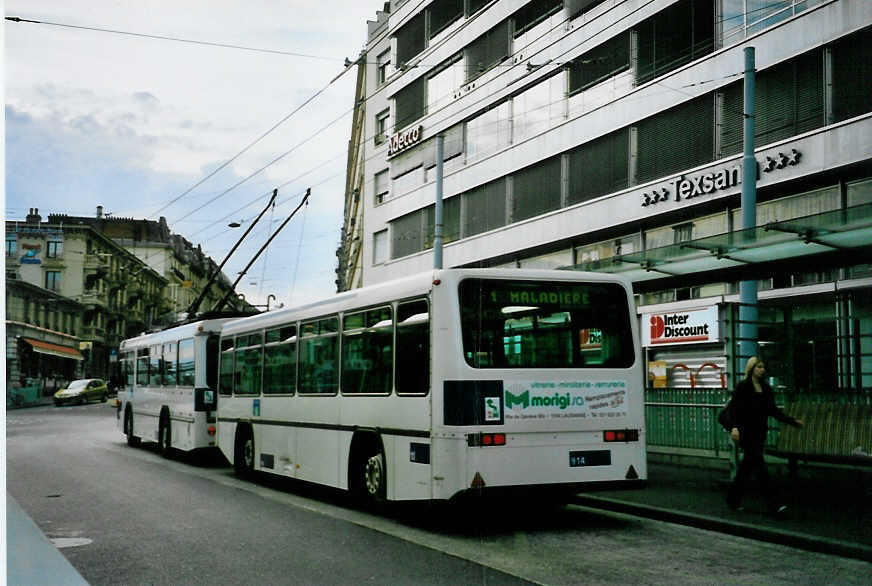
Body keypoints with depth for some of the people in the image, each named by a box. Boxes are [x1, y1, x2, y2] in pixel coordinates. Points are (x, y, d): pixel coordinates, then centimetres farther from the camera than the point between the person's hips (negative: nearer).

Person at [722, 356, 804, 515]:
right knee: (760, 467, -9)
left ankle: (734, 500, 25)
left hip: (759, 432, 7)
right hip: (746, 433, -7)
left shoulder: (765, 387, 10)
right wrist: (733, 427, -31)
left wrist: (793, 421, 11)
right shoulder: (743, 386, -9)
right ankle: (773, 504, -9)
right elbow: (732, 408, -15)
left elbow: (773, 410, 16)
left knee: (747, 466, 12)